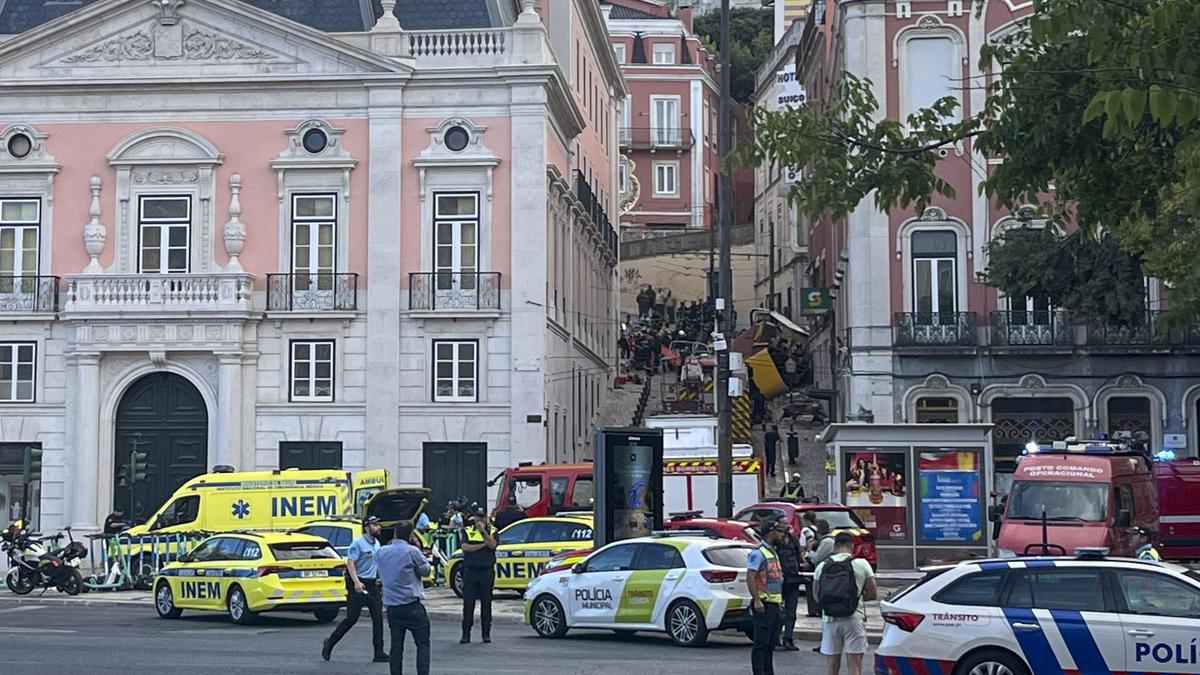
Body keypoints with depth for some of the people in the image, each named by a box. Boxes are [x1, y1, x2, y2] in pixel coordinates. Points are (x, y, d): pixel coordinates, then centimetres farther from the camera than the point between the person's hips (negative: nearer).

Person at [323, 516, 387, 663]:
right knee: (352, 618, -6)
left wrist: (380, 577, 22)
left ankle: (379, 653, 3)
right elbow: (350, 563, -18)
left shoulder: (377, 543, 13)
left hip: (372, 584, 7)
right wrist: (356, 582, -28)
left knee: (378, 618, 1)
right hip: (358, 584, -7)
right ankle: (329, 643, 12)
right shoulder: (358, 543, -12)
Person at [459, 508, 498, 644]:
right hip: (470, 570, 0)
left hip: (486, 571, 0)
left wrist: (483, 531, -16)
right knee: (468, 603, -1)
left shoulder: (492, 531, 8)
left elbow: (492, 545, -11)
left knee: (486, 603, 3)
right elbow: (465, 547, -7)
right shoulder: (467, 531, 9)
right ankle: (466, 634, 3)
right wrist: (483, 545, -8)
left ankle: (486, 633, 10)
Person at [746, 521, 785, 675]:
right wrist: (757, 600, -24)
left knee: (770, 643, 13)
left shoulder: (773, 552, 18)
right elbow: (750, 577, -20)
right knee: (761, 643, -8)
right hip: (764, 605, -9)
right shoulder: (758, 553, -13)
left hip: (774, 604, 10)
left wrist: (781, 598, 19)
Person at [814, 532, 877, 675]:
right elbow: (872, 593, 0)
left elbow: (817, 597, 7)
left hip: (830, 620, 3)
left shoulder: (822, 567, 5)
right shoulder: (861, 564, -2)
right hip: (853, 620, -3)